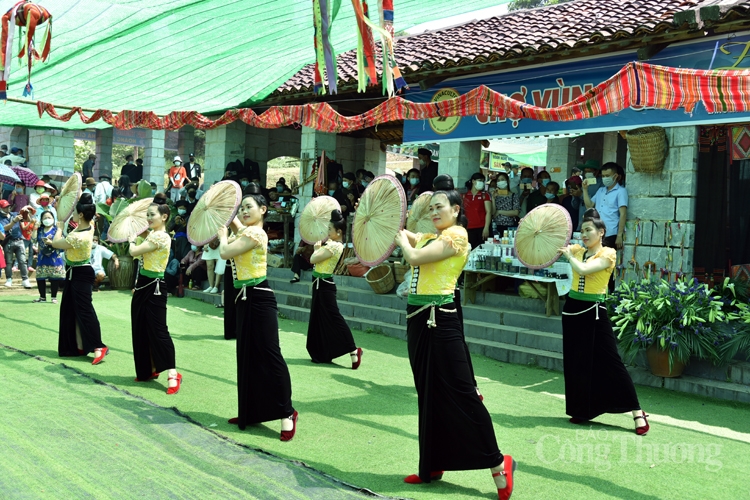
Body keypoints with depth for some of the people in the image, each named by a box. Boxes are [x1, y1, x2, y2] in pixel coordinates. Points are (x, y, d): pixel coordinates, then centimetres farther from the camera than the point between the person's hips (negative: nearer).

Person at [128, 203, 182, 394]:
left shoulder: (161, 237, -18)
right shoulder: (151, 235, 12)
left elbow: (133, 251, -20)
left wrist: (131, 240, -1)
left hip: (154, 287, -10)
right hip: (143, 285, 10)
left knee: (158, 330, -10)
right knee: (141, 329, 12)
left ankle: (173, 374, -8)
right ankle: (150, 369, 22)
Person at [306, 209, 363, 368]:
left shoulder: (333, 246, -20)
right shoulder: (332, 244, 10)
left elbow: (313, 259, -18)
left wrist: (317, 248, -2)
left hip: (324, 285, -10)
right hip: (321, 284, 10)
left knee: (333, 318, -10)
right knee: (320, 319, 13)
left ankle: (353, 350, -10)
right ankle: (322, 354, 19)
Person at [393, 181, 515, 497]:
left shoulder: (456, 235, -10)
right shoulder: (431, 237, 16)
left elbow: (414, 257, -15)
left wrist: (402, 239, 2)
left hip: (439, 319, -9)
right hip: (418, 317, 9)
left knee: (460, 393, -7)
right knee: (428, 394, 12)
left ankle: (498, 463, 1)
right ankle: (432, 466, 20)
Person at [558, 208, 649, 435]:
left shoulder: (608, 253, -9)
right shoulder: (577, 250, 9)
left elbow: (583, 269, -22)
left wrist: (568, 254, -9)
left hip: (594, 311, -6)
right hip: (573, 308, 6)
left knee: (610, 362, -6)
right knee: (575, 362, 9)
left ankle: (637, 412, 0)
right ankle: (583, 410, 22)